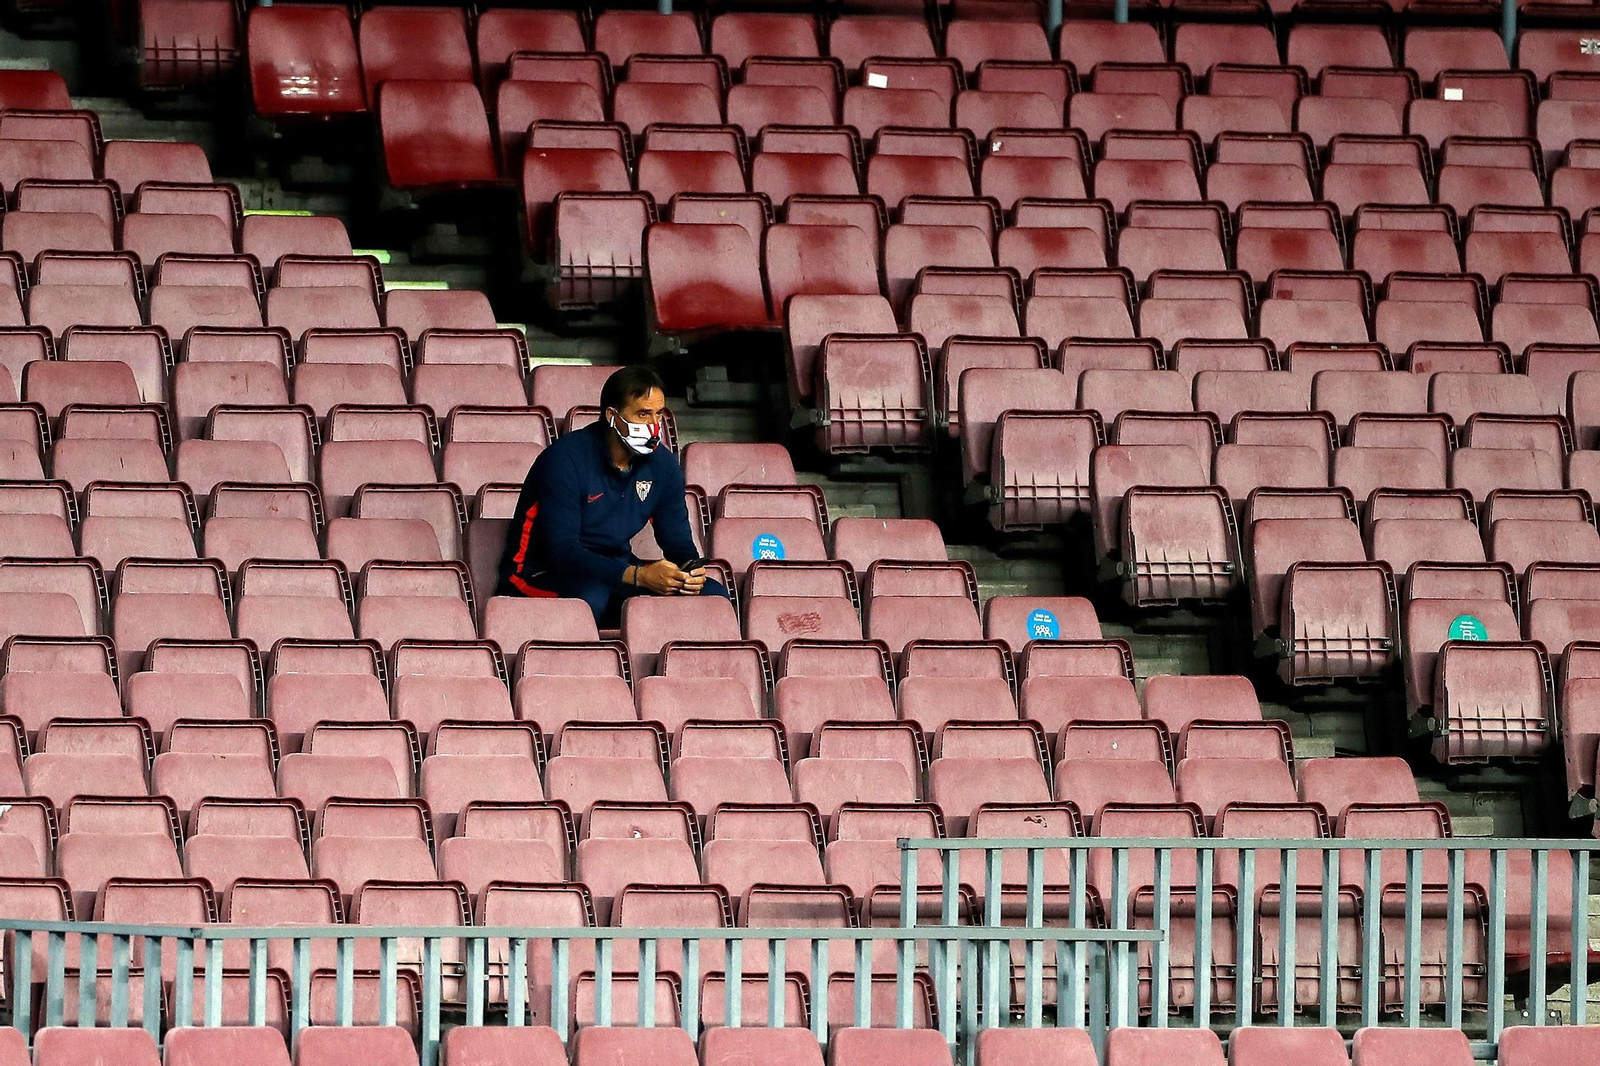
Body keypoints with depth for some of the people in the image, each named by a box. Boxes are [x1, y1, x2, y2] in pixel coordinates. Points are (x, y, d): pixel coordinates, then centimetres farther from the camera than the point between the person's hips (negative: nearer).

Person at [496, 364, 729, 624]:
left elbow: (677, 541, 8)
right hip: (543, 577, -7)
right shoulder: (567, 458, -19)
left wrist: (691, 571, -19)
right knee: (589, 598, -42)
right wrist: (638, 576, -37)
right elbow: (562, 551, -26)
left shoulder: (662, 464, 2)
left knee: (712, 595, -12)